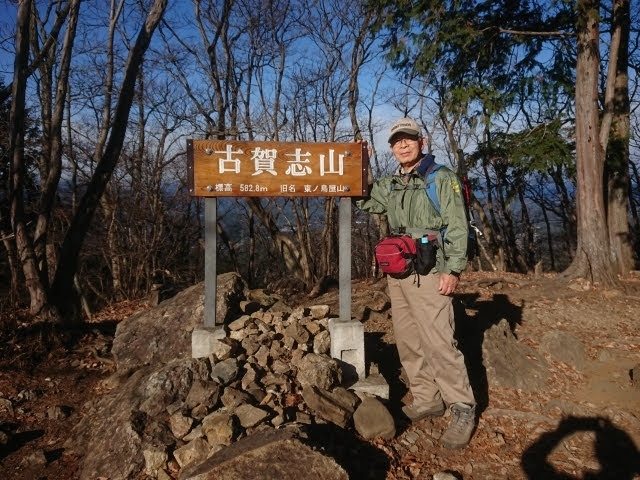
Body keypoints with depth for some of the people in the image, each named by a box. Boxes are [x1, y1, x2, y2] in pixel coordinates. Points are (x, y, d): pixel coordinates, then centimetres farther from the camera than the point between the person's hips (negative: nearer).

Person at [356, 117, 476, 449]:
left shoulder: (442, 178, -4)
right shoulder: (389, 185, 14)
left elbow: (457, 227, -9)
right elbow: (363, 201, 26)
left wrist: (453, 269, -17)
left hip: (429, 274, -7)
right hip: (397, 274, 7)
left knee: (439, 343, -10)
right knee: (408, 343, 10)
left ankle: (462, 409, 3)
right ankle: (427, 399, 23)